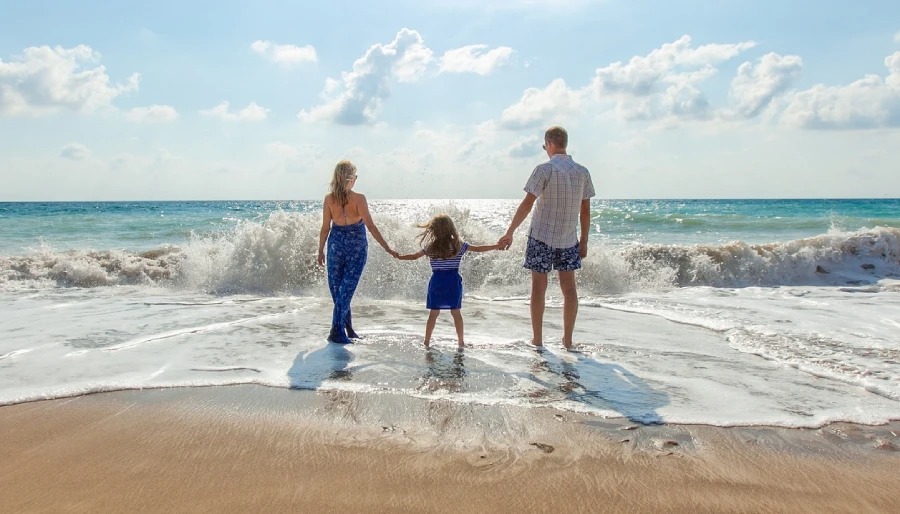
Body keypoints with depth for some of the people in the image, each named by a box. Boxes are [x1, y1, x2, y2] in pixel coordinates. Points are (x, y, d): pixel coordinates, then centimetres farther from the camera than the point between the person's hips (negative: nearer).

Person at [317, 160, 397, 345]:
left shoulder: (329, 199, -3)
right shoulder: (359, 198, -11)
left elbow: (325, 228, 0)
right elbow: (370, 226, -14)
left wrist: (320, 251, 12)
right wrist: (387, 248, -10)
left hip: (336, 244, 2)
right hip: (357, 246, -2)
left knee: (337, 288, 15)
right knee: (347, 288, 2)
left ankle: (348, 329, 22)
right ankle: (337, 331, -2)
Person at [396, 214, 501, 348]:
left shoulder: (430, 247, -2)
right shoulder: (459, 245, -3)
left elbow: (414, 256, 8)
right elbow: (478, 249, 1)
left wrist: (398, 256, 24)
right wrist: (497, 246, 11)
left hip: (437, 282, 0)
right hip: (453, 282, 0)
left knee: (433, 313, 8)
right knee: (456, 312, 8)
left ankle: (427, 342, 11)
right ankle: (461, 342, 13)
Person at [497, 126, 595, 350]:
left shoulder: (545, 169, -11)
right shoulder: (582, 172, 4)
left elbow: (527, 204, -14)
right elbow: (585, 210, 6)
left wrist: (509, 233, -10)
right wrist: (584, 241, 14)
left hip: (542, 237, -4)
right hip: (569, 239, 4)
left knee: (539, 287, 4)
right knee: (569, 287, 9)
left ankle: (537, 340, 9)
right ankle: (567, 340, 14)